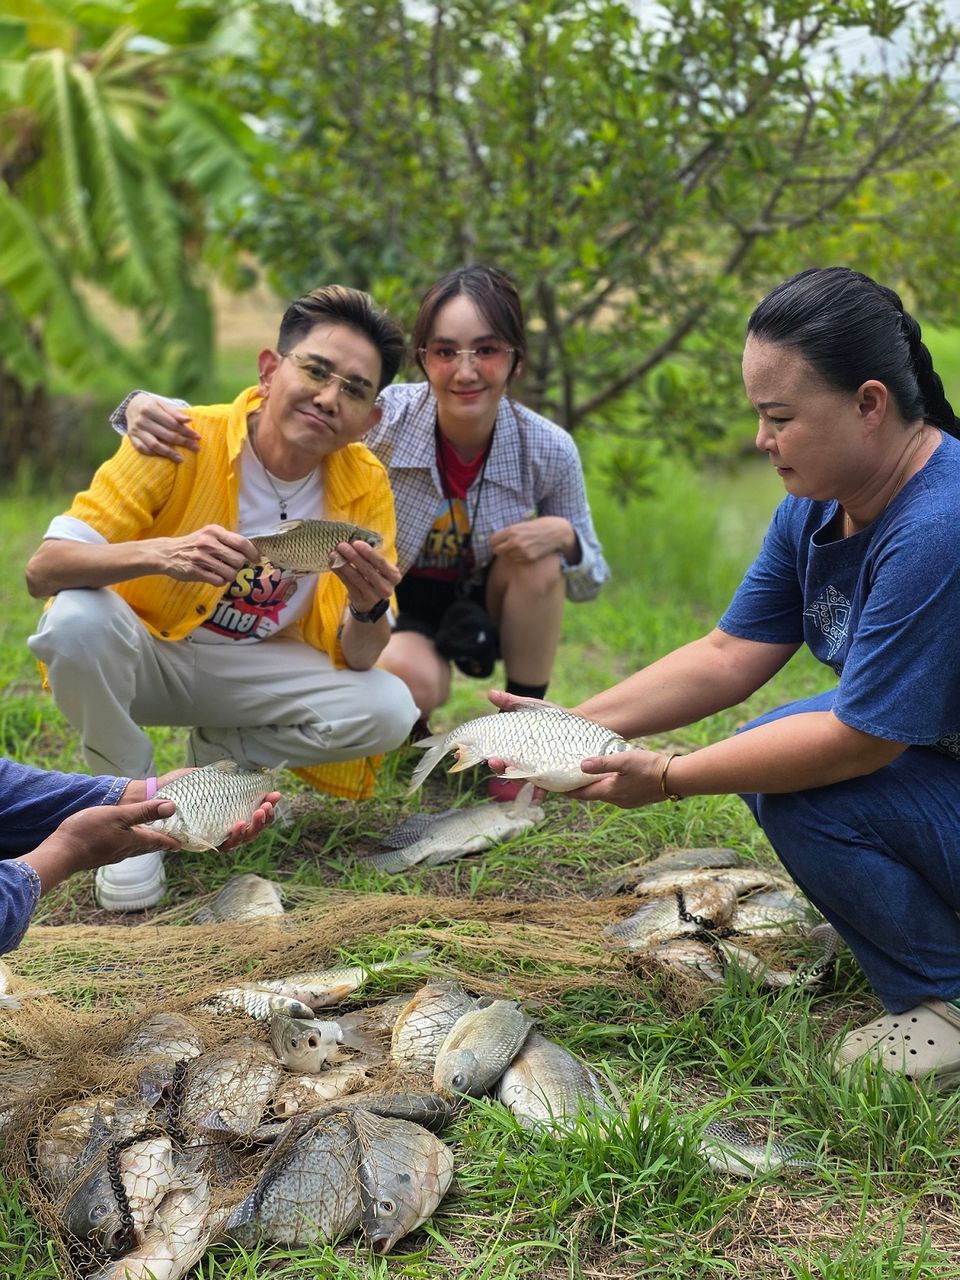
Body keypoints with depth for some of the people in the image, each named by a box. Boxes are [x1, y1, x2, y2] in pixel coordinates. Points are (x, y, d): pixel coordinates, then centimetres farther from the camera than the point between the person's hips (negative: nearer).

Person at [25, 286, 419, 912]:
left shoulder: (365, 486, -11)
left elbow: (354, 661, -11)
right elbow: (44, 569, -27)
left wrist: (368, 612, -35)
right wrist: (161, 553, -45)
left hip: (249, 670, 3)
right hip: (142, 654, -2)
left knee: (389, 710, -22)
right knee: (78, 620, -34)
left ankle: (217, 756, 5)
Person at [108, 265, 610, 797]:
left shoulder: (548, 449, -21)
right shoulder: (384, 418, -27)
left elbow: (590, 579, -7)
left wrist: (564, 535, -31)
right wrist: (146, 408, -52)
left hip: (487, 607, 2)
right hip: (393, 601, -2)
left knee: (540, 557, -28)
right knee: (409, 679, -34)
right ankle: (414, 726, 6)